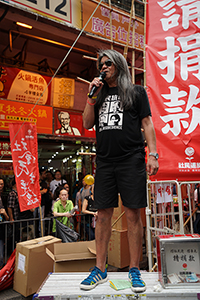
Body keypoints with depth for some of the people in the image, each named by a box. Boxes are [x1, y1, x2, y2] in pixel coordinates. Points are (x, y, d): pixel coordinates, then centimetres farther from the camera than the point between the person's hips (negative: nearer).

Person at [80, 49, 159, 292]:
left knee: (133, 214, -1)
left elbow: (147, 124, 4)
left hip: (131, 160, -3)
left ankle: (134, 270, 14)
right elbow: (87, 124, 13)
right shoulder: (100, 95, 21)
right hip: (104, 162, 4)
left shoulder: (136, 92, 12)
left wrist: (152, 154, -7)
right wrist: (91, 96, 4)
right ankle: (100, 270, 17)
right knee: (103, 214, 5)